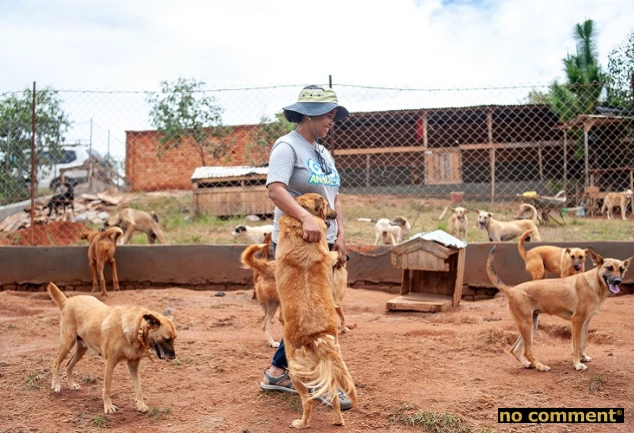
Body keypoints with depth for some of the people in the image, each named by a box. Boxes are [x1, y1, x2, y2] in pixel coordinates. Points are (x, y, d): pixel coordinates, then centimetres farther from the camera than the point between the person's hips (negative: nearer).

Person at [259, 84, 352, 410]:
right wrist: (306, 218, -38)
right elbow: (275, 189, -25)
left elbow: (334, 197, 17)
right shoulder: (287, 146, -10)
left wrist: (340, 236, 6)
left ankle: (277, 372, 27)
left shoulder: (323, 152, 16)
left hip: (323, 242, 9)